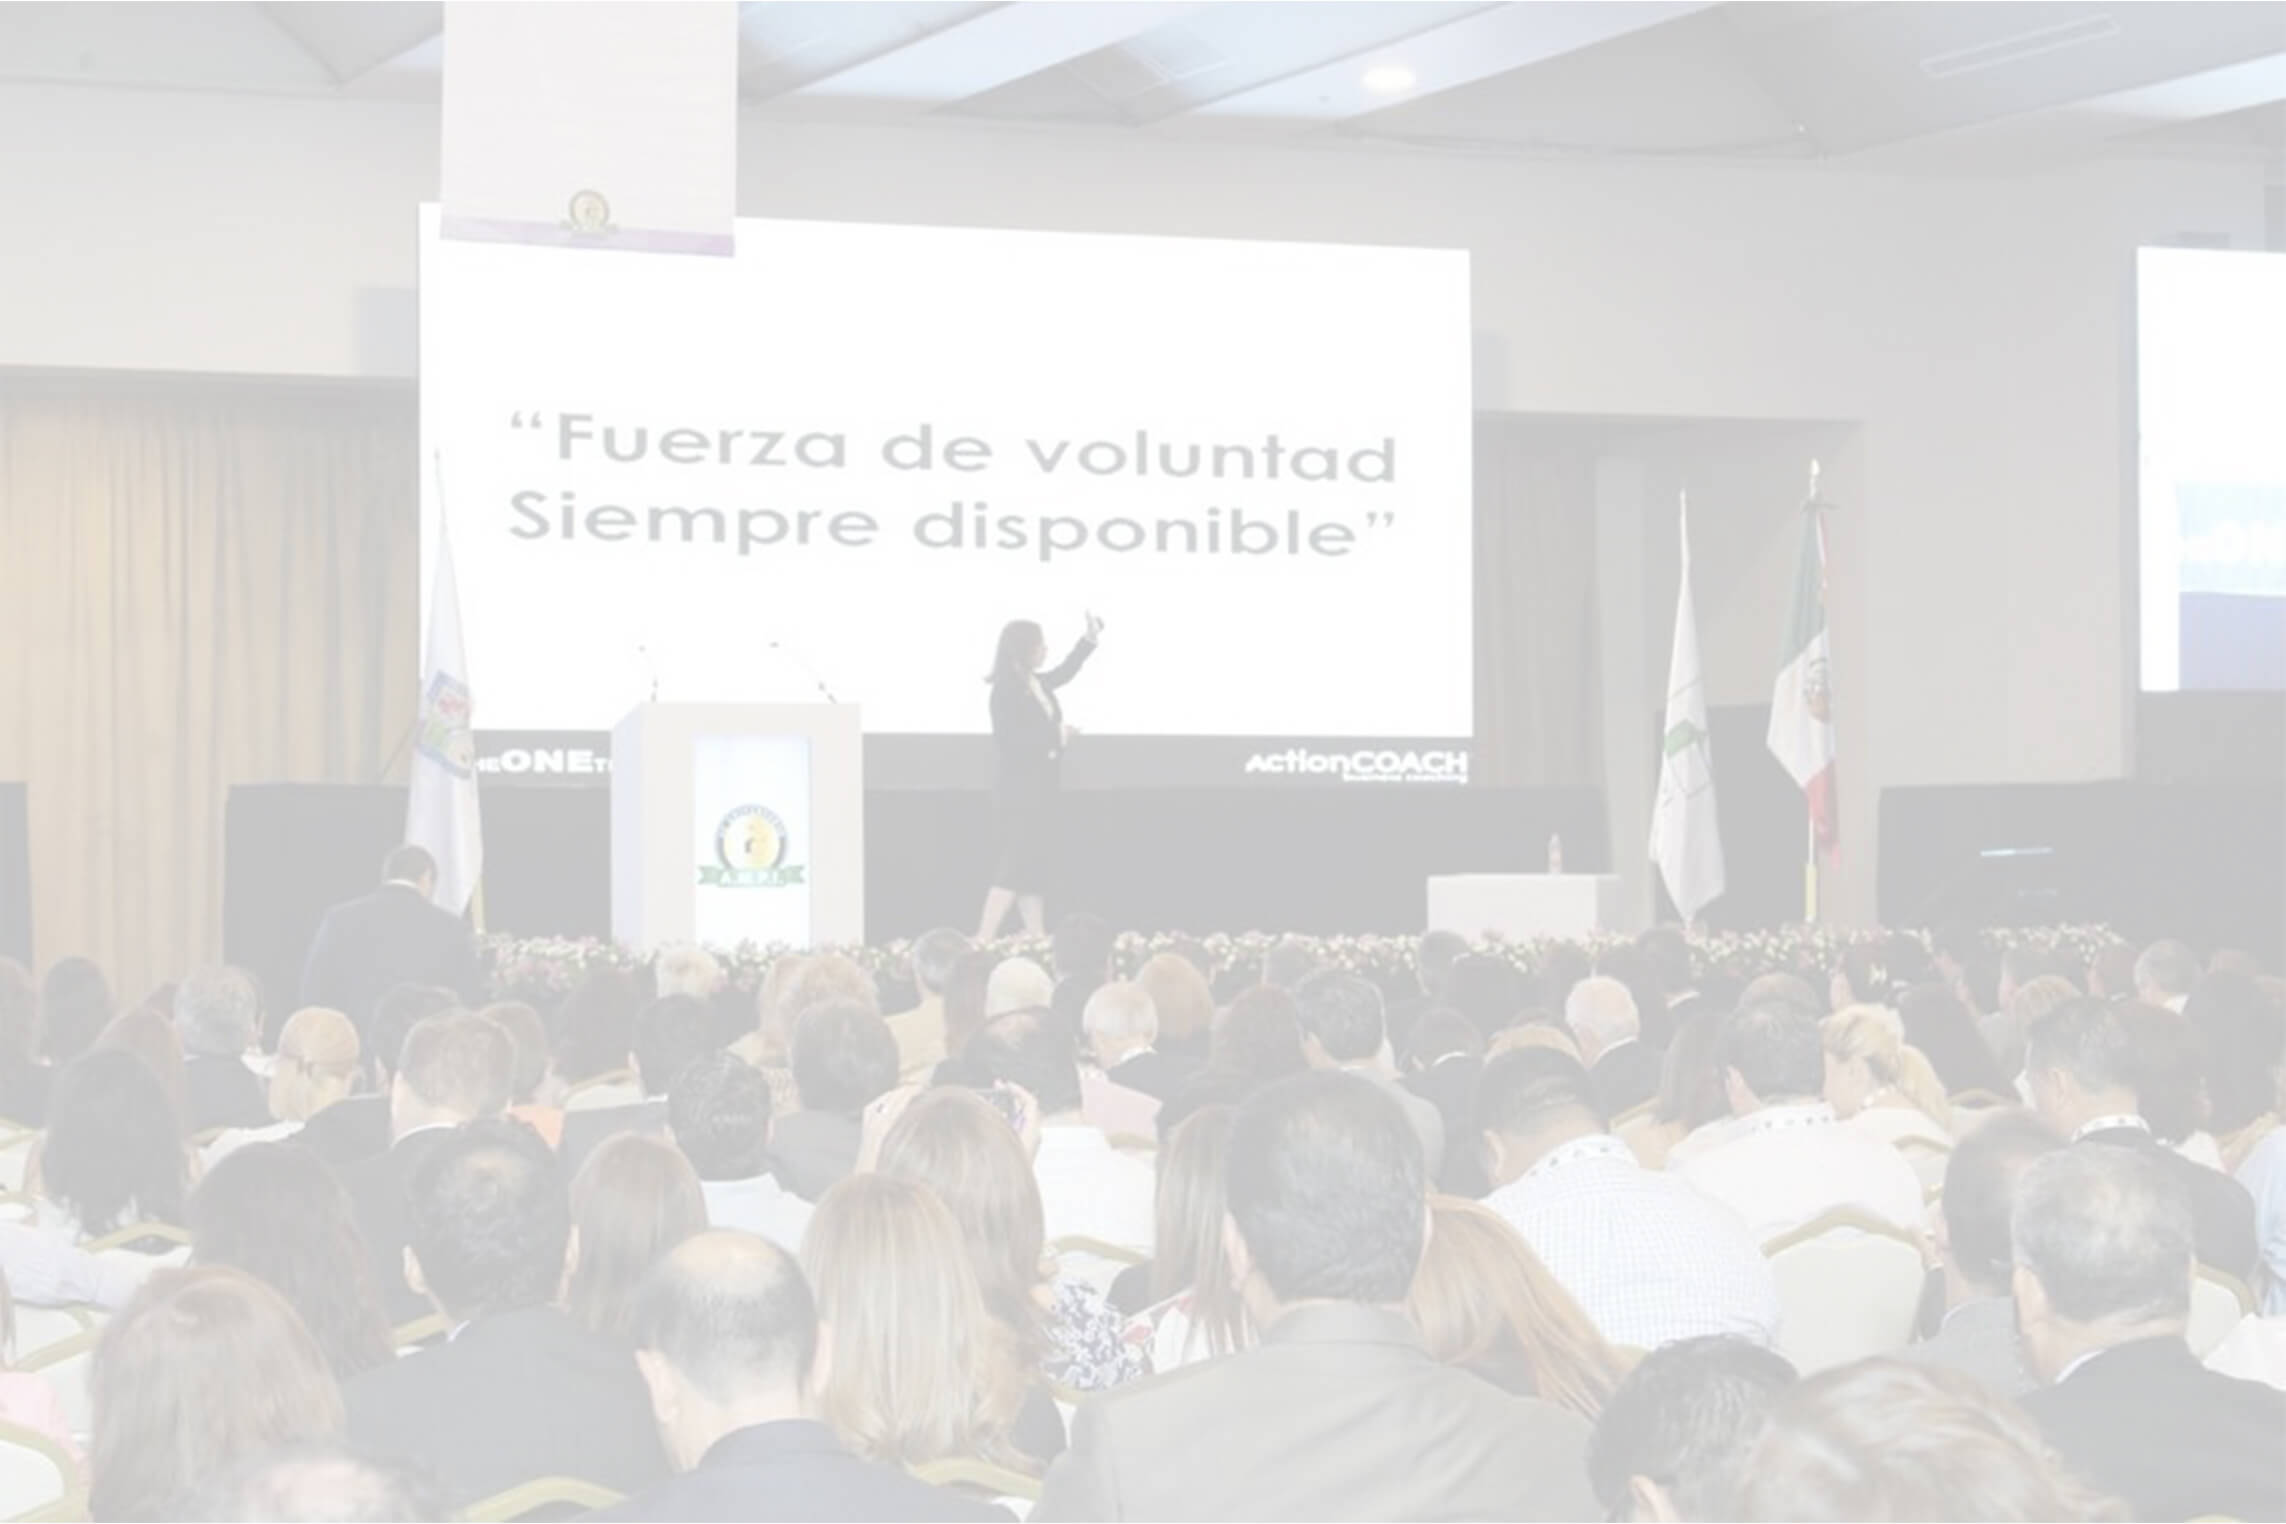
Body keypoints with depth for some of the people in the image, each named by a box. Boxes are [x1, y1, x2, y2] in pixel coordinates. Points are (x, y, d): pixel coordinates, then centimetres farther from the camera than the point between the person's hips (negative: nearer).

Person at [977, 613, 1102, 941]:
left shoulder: (1038, 683, 9)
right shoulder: (1007, 690, -16)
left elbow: (1064, 673, 32)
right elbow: (1008, 742, -22)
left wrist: (1091, 639, 32)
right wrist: (1054, 736, -13)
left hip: (1039, 789, 9)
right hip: (1018, 790, -9)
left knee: (1036, 866, 10)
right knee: (1016, 865, -11)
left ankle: (1036, 937, 13)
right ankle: (983, 938, -12)